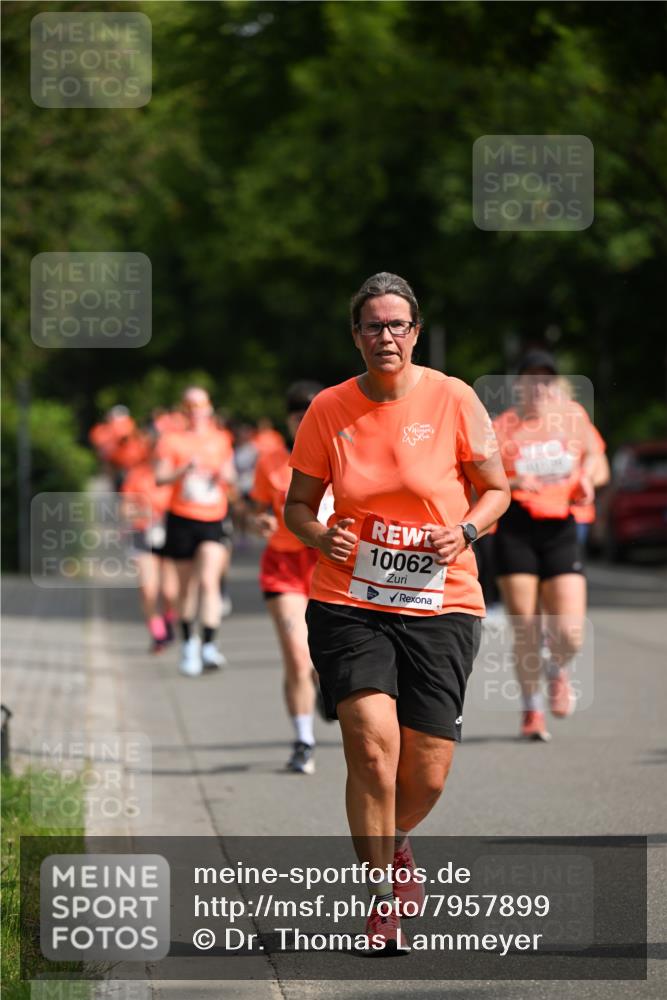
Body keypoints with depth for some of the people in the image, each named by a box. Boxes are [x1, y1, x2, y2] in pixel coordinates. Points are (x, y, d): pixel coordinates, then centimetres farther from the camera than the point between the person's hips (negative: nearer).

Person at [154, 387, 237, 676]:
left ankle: (209, 646, -20)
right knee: (187, 586, 8)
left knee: (209, 581, -16)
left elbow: (230, 480, 19)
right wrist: (185, 470, -26)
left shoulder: (220, 440, 11)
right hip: (182, 520, 0)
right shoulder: (172, 440, 3)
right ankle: (189, 644, 25)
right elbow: (160, 477, -9)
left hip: (213, 521, 1)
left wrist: (226, 476, -4)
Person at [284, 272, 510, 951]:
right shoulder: (328, 410, 1)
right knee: (372, 743, -18)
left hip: (441, 605, 0)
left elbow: (496, 490, 8)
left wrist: (465, 531, -12)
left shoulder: (453, 400, -2)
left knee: (427, 773, 0)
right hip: (348, 603, 0)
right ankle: (379, 900, -1)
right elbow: (297, 504, 10)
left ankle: (391, 839, 36)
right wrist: (320, 536, -11)